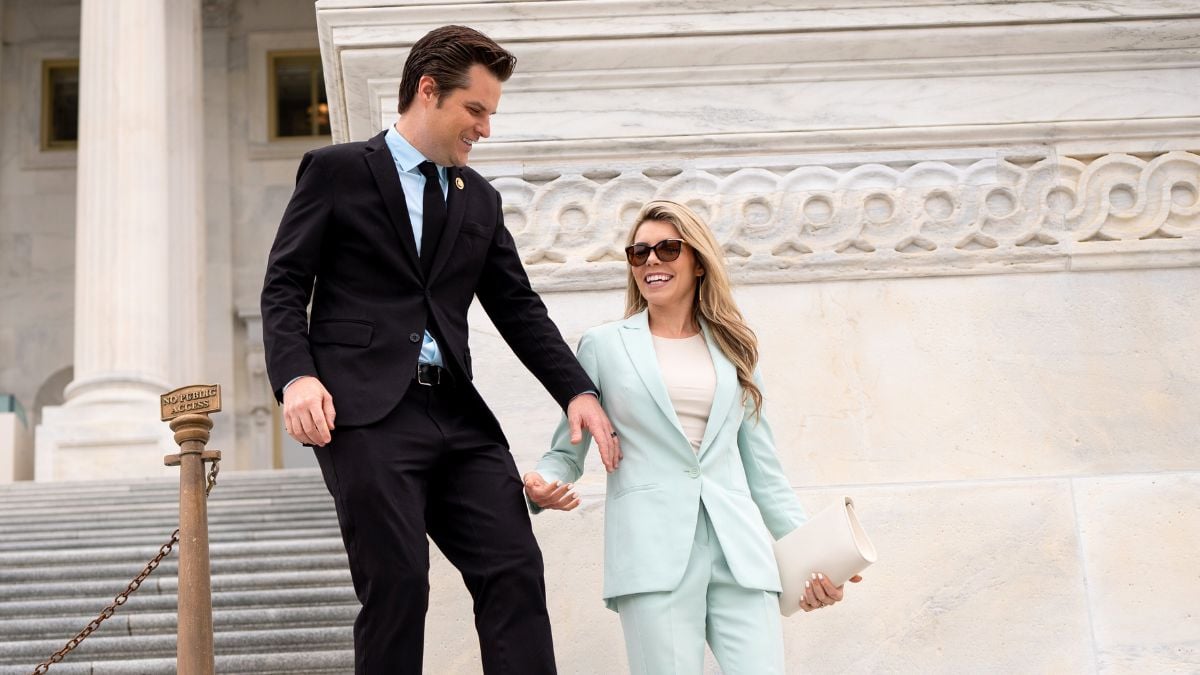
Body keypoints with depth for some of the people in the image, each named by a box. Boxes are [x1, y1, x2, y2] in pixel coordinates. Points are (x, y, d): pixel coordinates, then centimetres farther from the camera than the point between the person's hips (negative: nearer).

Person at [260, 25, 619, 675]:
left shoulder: (480, 199, 20)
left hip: (456, 411, 5)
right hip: (365, 408, -5)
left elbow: (517, 307, 17)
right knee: (397, 583, -9)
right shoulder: (335, 170, 6)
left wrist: (577, 391, 4)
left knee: (515, 571, -5)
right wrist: (297, 377, -16)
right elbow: (284, 286, 1)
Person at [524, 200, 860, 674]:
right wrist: (543, 484, -10)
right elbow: (567, 450, 11)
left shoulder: (733, 349, 17)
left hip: (739, 547, 2)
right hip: (653, 548, -2)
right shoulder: (604, 345, 10)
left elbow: (762, 467, 17)